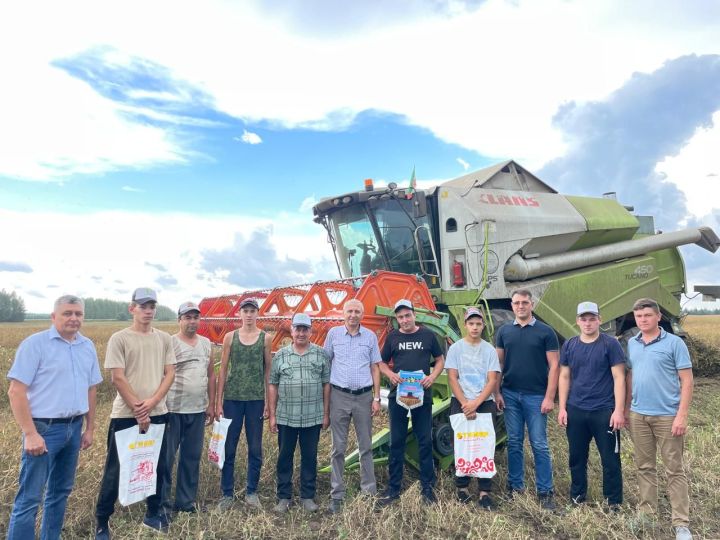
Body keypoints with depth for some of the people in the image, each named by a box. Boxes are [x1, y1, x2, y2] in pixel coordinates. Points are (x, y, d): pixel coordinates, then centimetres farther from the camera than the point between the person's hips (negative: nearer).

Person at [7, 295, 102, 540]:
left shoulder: (88, 346, 8)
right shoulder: (35, 343, -9)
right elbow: (16, 391, -13)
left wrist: (90, 428, 14)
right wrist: (30, 434, -17)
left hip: (74, 428, 6)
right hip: (44, 428, -6)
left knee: (61, 491, 17)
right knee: (30, 497, -1)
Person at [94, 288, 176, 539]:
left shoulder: (164, 338, 5)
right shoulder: (119, 338, -7)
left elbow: (170, 373, 2)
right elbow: (118, 378, -11)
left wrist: (152, 402, -12)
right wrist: (138, 410, -13)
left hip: (158, 414, 4)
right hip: (125, 415, -4)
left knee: (158, 467, 14)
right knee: (115, 469, 5)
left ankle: (153, 512, 32)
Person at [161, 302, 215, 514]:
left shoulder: (206, 343, 9)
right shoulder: (170, 343, -7)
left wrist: (211, 404, 10)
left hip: (198, 410, 5)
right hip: (173, 409, -5)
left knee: (192, 456, 12)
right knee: (167, 456, 4)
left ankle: (186, 501, 25)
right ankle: (162, 501, 19)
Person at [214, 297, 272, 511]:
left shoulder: (266, 338, 1)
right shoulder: (230, 337, 2)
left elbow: (268, 371, 4)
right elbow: (223, 370, 4)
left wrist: (269, 402, 0)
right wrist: (218, 402, 1)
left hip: (256, 399, 0)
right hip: (232, 398, 0)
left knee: (255, 448, 8)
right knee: (228, 447, 5)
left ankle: (252, 492, 22)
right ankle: (227, 494, 17)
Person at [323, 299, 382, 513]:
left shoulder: (370, 336, 4)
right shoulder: (333, 334, 3)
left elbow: (375, 368, 7)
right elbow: (325, 363, 6)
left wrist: (376, 398, 2)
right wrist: (325, 396, 1)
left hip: (364, 396, 1)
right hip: (339, 396, -1)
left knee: (366, 447, 9)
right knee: (338, 448, 4)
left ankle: (369, 491, 18)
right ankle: (337, 495, 13)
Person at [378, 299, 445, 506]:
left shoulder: (427, 335, 2)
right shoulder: (392, 337, 4)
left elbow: (440, 359, 8)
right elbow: (382, 363, 10)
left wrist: (432, 377, -10)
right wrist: (391, 375, -10)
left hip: (422, 394, -1)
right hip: (397, 394, 1)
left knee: (425, 441, 5)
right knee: (396, 442, 7)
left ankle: (427, 487, 18)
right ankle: (393, 488, 18)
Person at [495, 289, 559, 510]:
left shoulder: (545, 332, -2)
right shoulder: (504, 332, 7)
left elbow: (553, 366, -4)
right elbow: (498, 363, 9)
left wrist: (549, 397, -9)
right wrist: (497, 392, 1)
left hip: (536, 396, -3)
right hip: (510, 394, 3)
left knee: (539, 445, 2)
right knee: (514, 442, 10)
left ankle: (545, 492, 12)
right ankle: (515, 486, 22)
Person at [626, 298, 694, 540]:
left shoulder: (674, 343, -7)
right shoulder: (631, 344, 6)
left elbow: (686, 381, -9)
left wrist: (682, 415, -15)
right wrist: (625, 409, 12)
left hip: (667, 416, -4)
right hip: (638, 415, 4)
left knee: (674, 470, 3)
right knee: (644, 466, 14)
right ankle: (647, 511, 27)